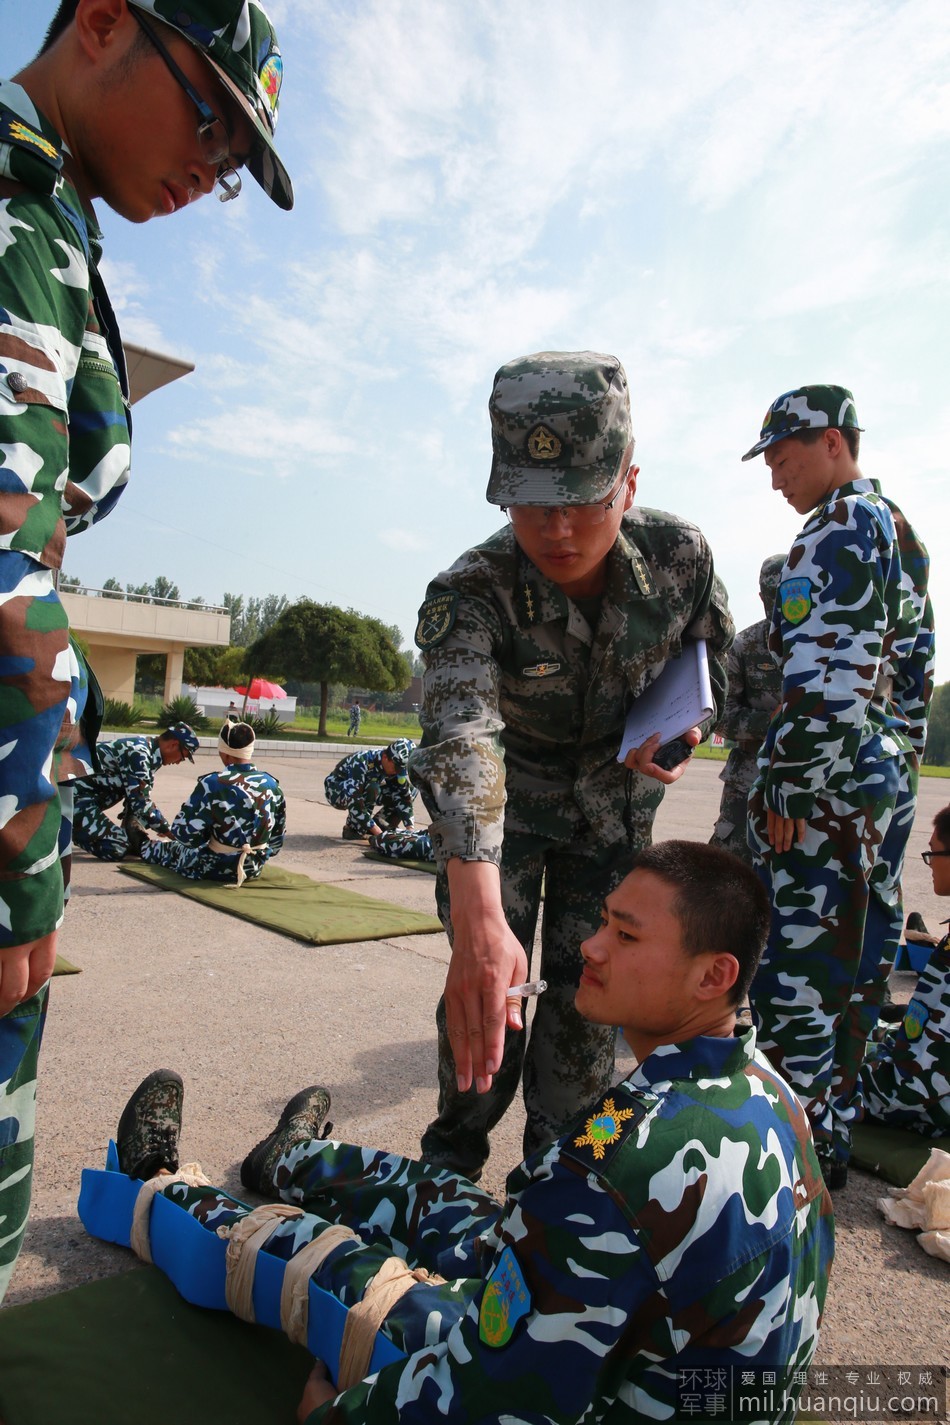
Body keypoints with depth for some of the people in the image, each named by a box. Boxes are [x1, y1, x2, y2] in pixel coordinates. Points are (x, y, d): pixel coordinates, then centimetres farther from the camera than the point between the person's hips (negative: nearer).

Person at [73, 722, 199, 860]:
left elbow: (141, 798, 15)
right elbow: (140, 803, -21)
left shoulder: (147, 750, 10)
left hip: (88, 794, 10)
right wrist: (169, 832, -12)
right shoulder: (138, 753, -20)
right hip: (75, 796, -10)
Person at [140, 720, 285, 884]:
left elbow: (186, 833, -16)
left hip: (217, 869, -5)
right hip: (255, 868, 5)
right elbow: (278, 834, 5)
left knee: (175, 848, 28)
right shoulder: (272, 784, -7)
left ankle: (146, 847, 60)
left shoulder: (213, 784, -22)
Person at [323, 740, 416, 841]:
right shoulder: (362, 762, -37)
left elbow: (406, 796, -17)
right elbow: (355, 802, -41)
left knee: (411, 790, -11)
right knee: (371, 788, -38)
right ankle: (352, 828, -19)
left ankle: (380, 822, 0)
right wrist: (378, 832, -42)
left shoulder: (398, 765, -18)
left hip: (366, 789, 6)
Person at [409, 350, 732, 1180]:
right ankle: (452, 1168, 24)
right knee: (487, 986, -2)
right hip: (506, 800, -2)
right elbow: (461, 741, -49)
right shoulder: (468, 596, -32)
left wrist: (682, 729, -23)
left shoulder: (680, 555, -21)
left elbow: (720, 664, -1)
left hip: (616, 806, 3)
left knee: (590, 991, 5)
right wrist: (477, 920, -61)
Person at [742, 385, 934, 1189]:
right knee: (857, 963, 16)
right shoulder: (902, 533, 18)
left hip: (827, 790, -11)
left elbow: (827, 682, -23)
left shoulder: (840, 530, -12)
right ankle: (833, 1136, 30)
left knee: (798, 978, -3)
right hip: (889, 786, 11)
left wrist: (783, 790, -18)